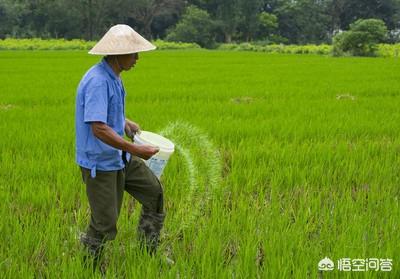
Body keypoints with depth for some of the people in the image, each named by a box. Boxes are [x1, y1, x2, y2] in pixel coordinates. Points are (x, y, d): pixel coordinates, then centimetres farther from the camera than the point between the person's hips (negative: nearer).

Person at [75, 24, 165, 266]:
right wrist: (135, 150, -29)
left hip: (119, 156, 10)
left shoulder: (113, 77, 5)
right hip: (100, 163, -10)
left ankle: (149, 254, 27)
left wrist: (125, 122, 7)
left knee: (154, 192, 15)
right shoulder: (98, 82, -26)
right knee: (105, 223, -1)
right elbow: (98, 129, -32)